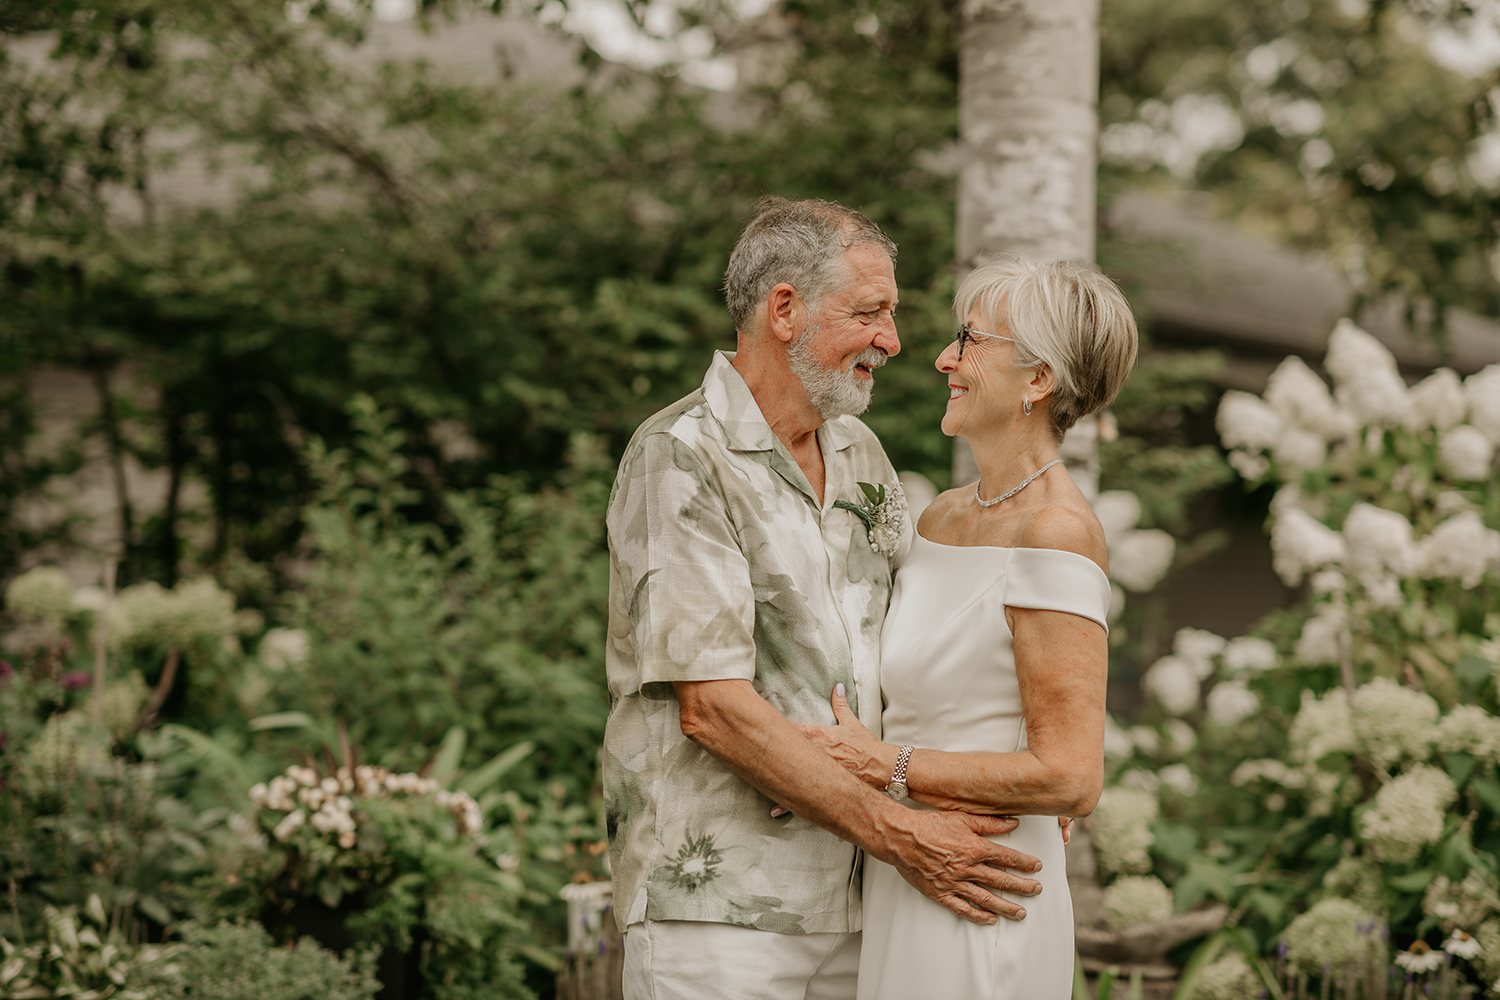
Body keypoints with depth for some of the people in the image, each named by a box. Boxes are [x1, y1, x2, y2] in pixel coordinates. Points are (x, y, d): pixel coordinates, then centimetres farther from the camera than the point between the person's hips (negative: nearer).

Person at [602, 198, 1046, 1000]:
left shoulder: (861, 454, 14)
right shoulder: (679, 460, -11)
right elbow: (712, 707, -18)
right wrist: (898, 835, -18)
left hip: (849, 901, 7)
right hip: (716, 901, -7)